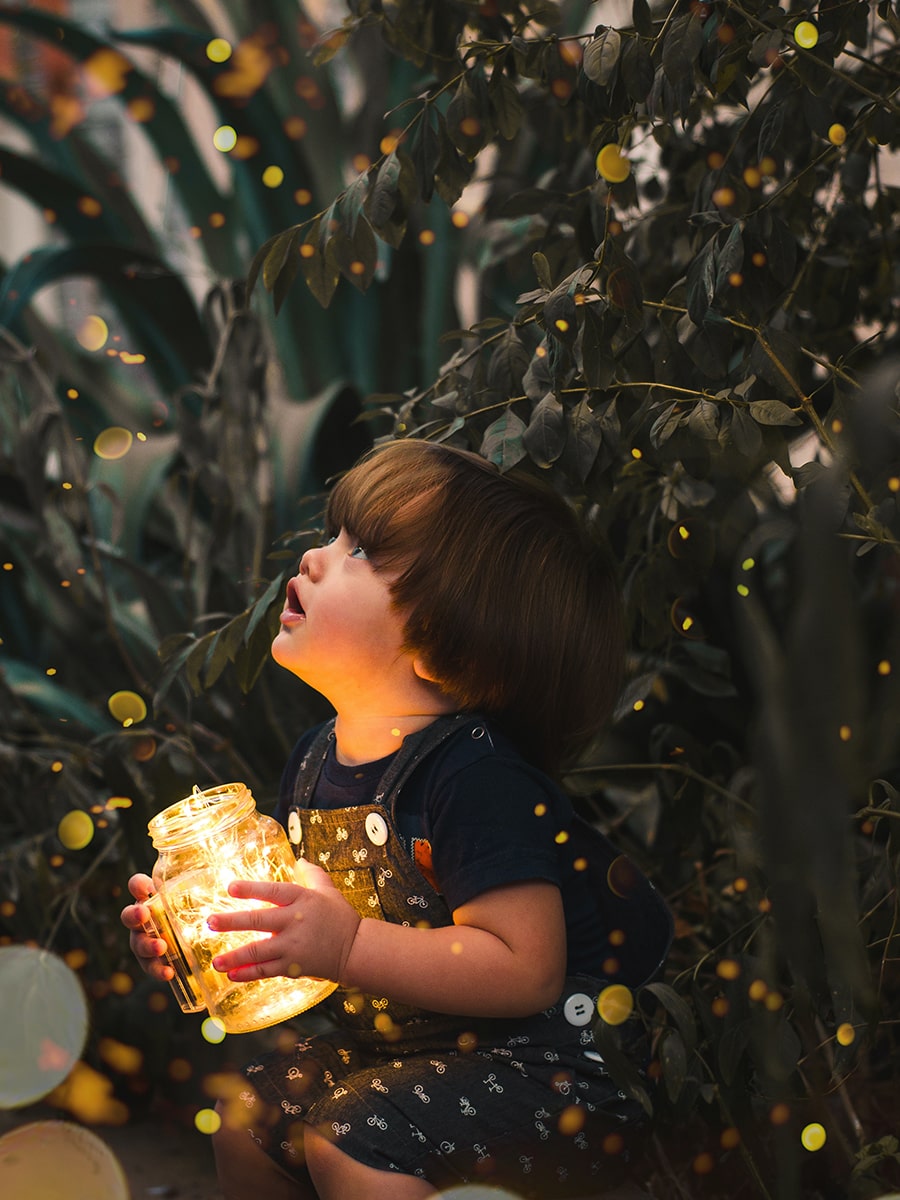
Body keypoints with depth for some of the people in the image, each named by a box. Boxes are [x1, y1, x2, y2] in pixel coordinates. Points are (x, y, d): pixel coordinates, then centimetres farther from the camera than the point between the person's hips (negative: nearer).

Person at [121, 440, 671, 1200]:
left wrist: (348, 947, -34)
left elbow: (526, 970, -30)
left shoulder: (476, 773, -25)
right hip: (397, 1040, 9)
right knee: (250, 1114, 3)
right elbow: (298, 918, 15)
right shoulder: (318, 757, 3)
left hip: (549, 1056, -8)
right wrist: (198, 919, -4)